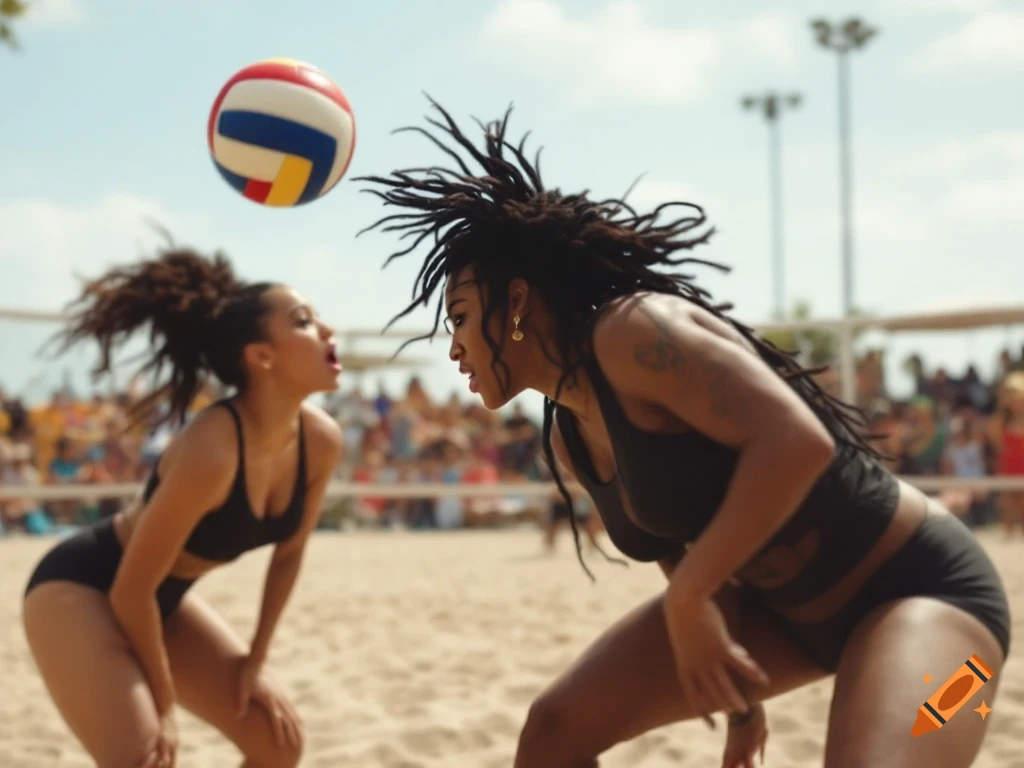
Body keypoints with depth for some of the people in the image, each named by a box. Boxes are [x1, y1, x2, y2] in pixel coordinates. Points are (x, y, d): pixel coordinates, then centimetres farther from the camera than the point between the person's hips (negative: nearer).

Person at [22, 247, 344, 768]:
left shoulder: (321, 441, -12)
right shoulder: (212, 450, -34)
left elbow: (288, 552, 6)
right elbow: (132, 589, -25)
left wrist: (255, 661, 6)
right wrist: (163, 706, -15)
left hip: (165, 598, 9)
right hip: (81, 586, -8)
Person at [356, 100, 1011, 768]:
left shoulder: (631, 330, -23)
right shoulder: (569, 437, 4)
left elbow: (798, 441, -34)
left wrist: (686, 601, -28)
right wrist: (735, 693, 18)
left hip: (920, 587, -9)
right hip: (778, 604, 9)